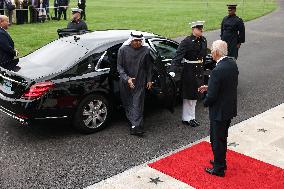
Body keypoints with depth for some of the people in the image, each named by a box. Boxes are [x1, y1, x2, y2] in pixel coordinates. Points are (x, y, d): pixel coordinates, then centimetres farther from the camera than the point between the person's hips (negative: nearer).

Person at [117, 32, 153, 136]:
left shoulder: (146, 50, -4)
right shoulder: (123, 50, -6)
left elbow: (149, 66, 8)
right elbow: (119, 66, -4)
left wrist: (149, 80, 6)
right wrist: (127, 78, -16)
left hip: (140, 83, -1)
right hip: (125, 83, 1)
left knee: (137, 104, -5)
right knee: (128, 104, 9)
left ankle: (136, 126, -6)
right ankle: (133, 123, 24)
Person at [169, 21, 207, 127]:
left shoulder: (203, 41, 4)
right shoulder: (187, 41, -17)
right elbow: (178, 56, -25)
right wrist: (172, 70, -35)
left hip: (199, 70, 7)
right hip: (189, 70, -7)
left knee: (195, 95, 17)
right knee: (189, 95, 3)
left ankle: (191, 117, 31)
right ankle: (187, 118, 16)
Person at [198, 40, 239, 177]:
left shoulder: (218, 71, -29)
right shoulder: (232, 63, -2)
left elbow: (212, 96, -24)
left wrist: (205, 102, -3)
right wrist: (208, 87, 7)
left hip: (219, 111, -8)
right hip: (230, 108, 9)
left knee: (217, 140, 9)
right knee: (222, 137, 24)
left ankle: (218, 169, 24)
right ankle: (220, 161, 42)